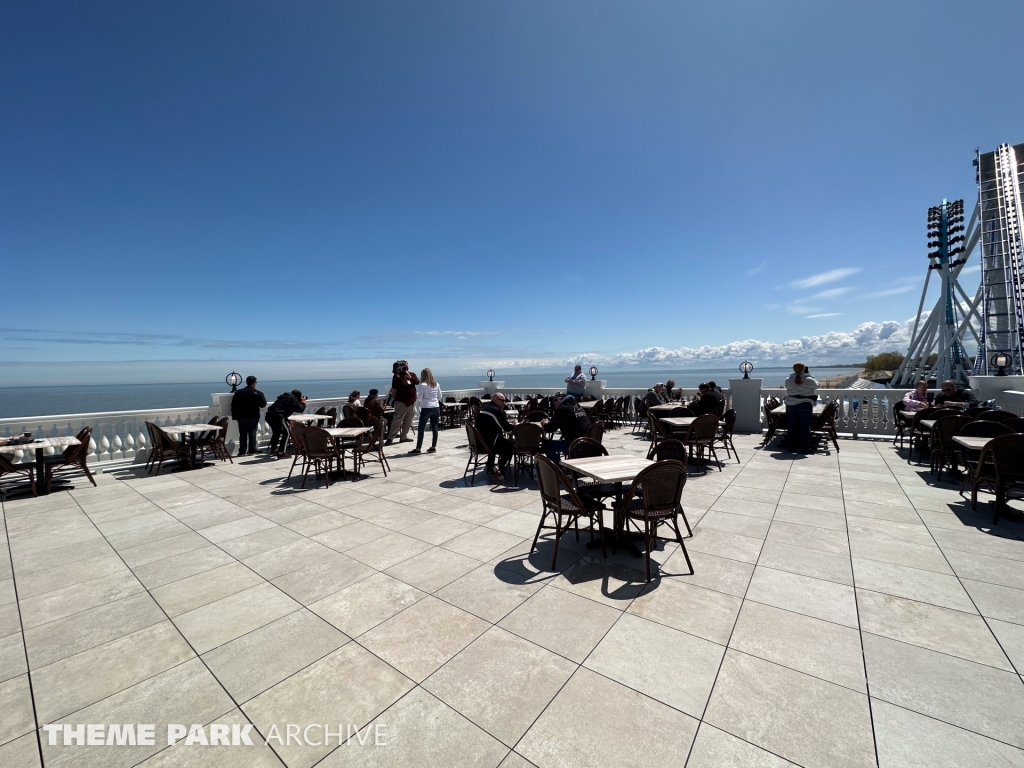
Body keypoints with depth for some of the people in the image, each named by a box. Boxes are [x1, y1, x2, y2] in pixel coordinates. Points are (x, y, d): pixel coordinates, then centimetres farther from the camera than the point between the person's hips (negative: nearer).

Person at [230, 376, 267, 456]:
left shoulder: (238, 392, 3)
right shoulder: (258, 393, -7)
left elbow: (233, 405, 3)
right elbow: (263, 404, -4)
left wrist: (234, 415, 8)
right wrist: (263, 397, 14)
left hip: (241, 417, 2)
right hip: (253, 417, -2)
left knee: (242, 435, 7)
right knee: (252, 434, 4)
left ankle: (242, 452, 7)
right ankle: (252, 451, 4)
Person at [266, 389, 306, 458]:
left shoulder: (285, 396, 24)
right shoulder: (293, 399, -3)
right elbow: (300, 409, -5)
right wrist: (303, 402, 11)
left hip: (269, 415, 9)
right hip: (277, 416, -9)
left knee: (276, 432, 28)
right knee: (286, 433, 0)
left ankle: (273, 449, 44)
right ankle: (281, 453, -2)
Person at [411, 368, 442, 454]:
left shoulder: (422, 385, -8)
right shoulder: (436, 384, 7)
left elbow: (420, 398, -9)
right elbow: (440, 397, 12)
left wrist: (415, 395, 10)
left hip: (426, 408, -5)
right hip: (436, 407, 5)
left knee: (421, 429, 2)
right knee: (434, 428, 8)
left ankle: (418, 449, 6)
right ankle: (433, 447, 12)